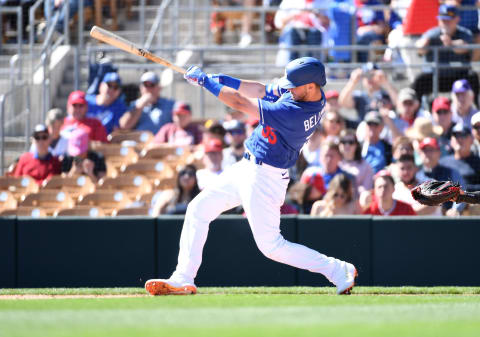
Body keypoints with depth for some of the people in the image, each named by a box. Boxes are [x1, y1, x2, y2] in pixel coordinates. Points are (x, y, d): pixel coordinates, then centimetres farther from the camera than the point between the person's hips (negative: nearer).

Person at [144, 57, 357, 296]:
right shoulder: (310, 95, -4)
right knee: (198, 209, 11)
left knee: (271, 246, -5)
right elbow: (261, 91, 5)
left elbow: (241, 103, -24)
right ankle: (183, 280, 13)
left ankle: (337, 270, 4)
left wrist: (206, 80, -14)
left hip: (264, 178, -10)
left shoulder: (294, 114, -31)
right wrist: (220, 79, -4)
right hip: (247, 168, 10)